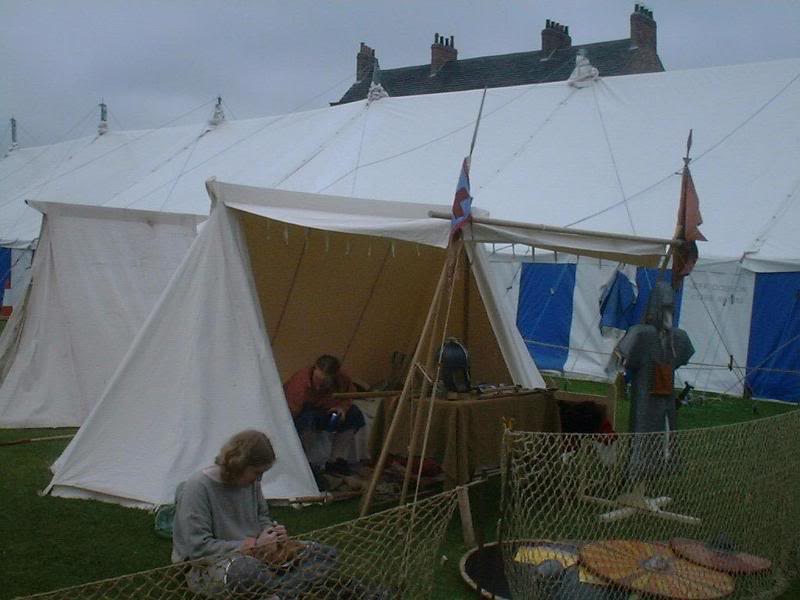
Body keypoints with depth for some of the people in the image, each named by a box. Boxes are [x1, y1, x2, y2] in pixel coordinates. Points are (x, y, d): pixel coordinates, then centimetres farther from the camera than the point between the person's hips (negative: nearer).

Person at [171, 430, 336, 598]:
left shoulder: (251, 482, 2)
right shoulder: (197, 488, -19)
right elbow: (198, 548, -22)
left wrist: (271, 532, -6)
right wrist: (253, 546, -21)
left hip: (253, 556, 7)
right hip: (207, 569, -7)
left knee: (326, 554, -6)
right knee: (243, 568, -44)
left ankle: (280, 593, -27)